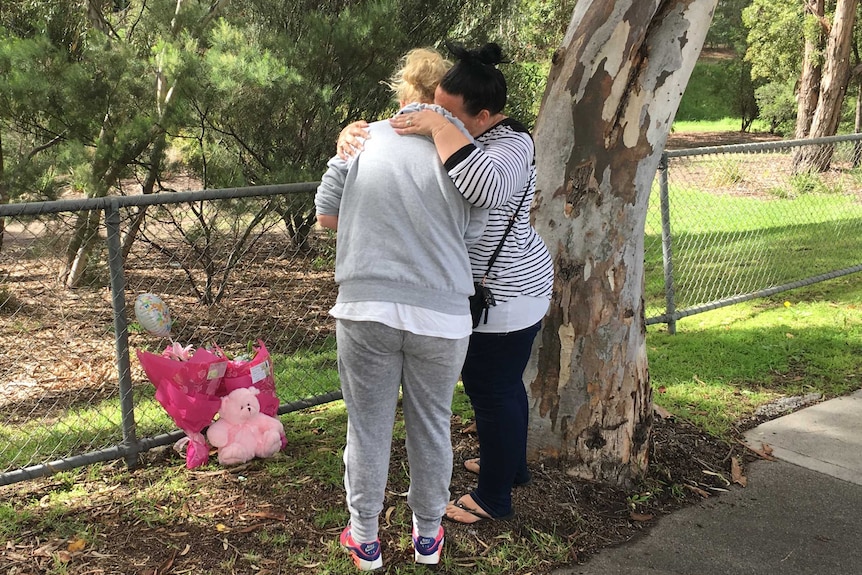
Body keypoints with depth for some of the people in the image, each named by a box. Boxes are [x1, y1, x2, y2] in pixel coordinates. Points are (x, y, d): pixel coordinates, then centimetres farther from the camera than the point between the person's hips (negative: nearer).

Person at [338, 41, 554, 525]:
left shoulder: (510, 145, -24)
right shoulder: (463, 134, 2)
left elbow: (484, 187, -48)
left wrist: (439, 128, -39)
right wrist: (352, 132, -17)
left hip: (505, 296, -9)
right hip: (501, 288, 9)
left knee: (491, 389, 3)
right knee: (503, 382, 24)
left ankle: (494, 498, 20)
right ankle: (512, 465, 44)